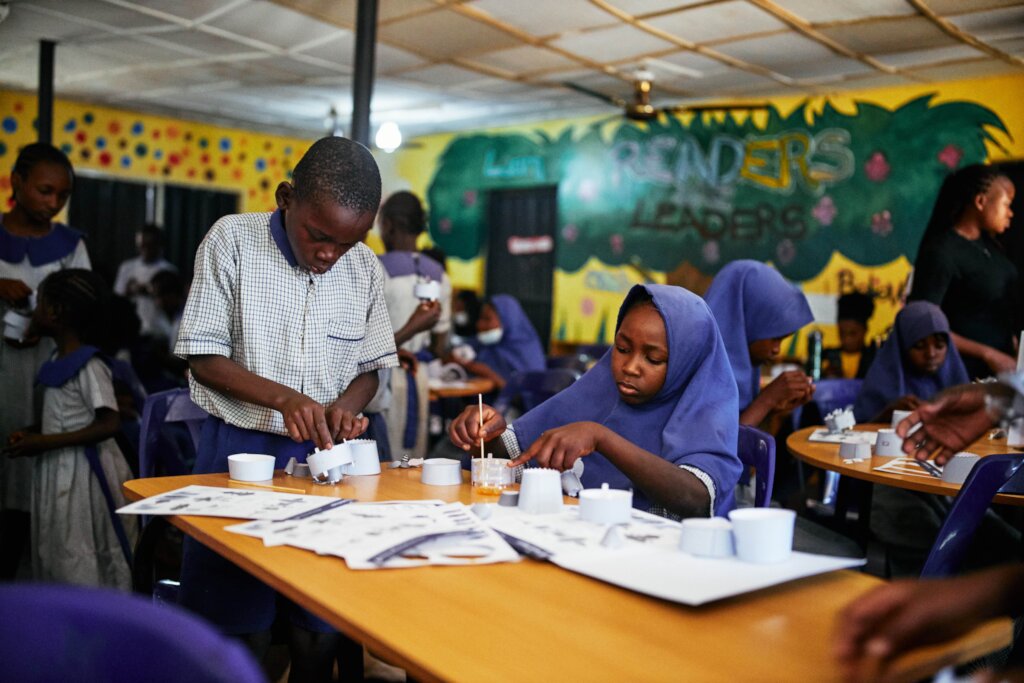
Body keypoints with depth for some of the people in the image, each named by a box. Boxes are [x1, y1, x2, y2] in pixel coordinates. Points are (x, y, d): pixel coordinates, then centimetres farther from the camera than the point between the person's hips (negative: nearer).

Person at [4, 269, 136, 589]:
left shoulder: (89, 367, -17)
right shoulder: (59, 364, 10)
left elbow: (109, 424, -22)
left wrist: (45, 442, -22)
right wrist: (32, 432, 4)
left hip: (84, 476, -9)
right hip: (59, 473, 9)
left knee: (85, 568, -2)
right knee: (58, 561, 17)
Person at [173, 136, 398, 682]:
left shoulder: (365, 268, 3)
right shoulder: (233, 241, -7)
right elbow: (204, 357, -8)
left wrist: (346, 406, -11)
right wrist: (283, 397, -23)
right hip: (239, 450, -2)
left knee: (319, 635, 6)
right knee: (241, 636, 3)